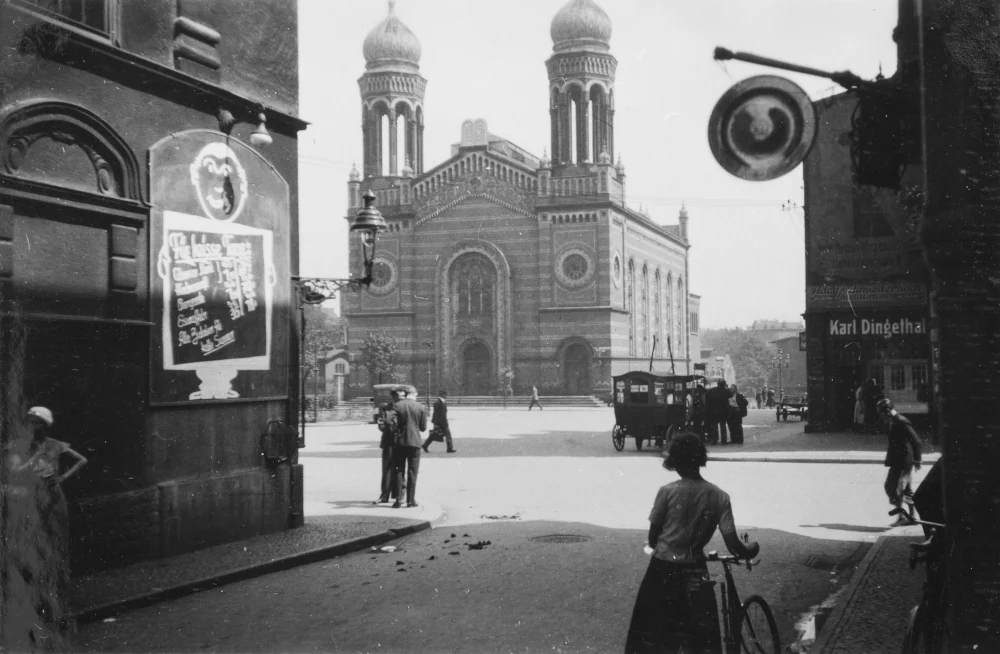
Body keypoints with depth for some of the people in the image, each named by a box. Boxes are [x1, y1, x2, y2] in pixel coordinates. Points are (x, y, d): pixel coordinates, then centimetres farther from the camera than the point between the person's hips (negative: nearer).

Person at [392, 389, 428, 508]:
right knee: (412, 472, 7)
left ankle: (399, 499, 4)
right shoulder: (421, 408, -5)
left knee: (399, 471, 10)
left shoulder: (397, 406, -5)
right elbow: (423, 427, 1)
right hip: (414, 442, 0)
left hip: (399, 442, 0)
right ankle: (411, 500, 7)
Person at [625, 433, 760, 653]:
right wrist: (749, 551, 11)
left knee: (648, 635, 13)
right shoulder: (719, 496, -7)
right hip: (694, 572, 0)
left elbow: (653, 532, -3)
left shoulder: (667, 491, -10)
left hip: (662, 569, 0)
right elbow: (732, 543, -10)